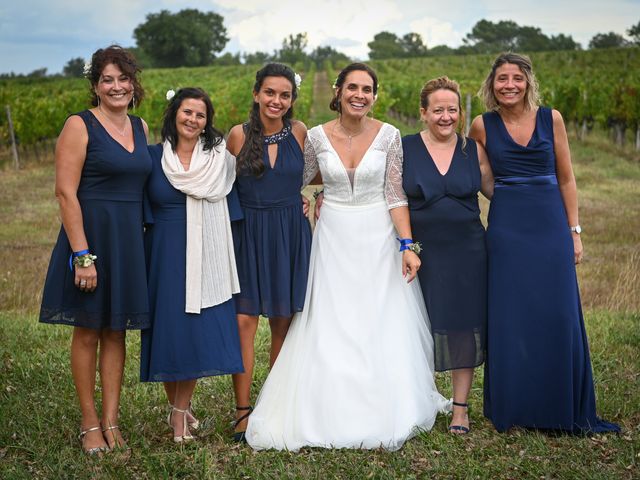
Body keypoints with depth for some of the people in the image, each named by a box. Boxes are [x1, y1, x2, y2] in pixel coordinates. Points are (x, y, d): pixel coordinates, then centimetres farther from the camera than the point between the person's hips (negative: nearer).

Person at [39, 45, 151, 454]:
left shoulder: (141, 127, 11)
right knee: (88, 331, 4)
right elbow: (66, 192, -13)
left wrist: (142, 240, 9)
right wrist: (83, 255, -19)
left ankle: (111, 421, 18)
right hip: (90, 233, -5)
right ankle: (90, 423, 15)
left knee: (116, 331, 10)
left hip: (130, 237, 5)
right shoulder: (80, 126, -8)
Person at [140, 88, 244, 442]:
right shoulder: (153, 157, 1)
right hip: (164, 254, 0)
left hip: (205, 255, 1)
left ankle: (180, 411, 14)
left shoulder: (219, 156, 2)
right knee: (168, 328, 3)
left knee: (198, 330, 0)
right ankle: (176, 407, 21)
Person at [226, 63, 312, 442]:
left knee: (284, 322, 8)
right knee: (244, 320, -7)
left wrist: (297, 198, 6)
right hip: (249, 234, -2)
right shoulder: (240, 134, -5)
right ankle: (243, 410, 1)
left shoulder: (299, 132, 2)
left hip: (291, 235, 2)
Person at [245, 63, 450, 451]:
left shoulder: (389, 135, -4)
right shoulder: (317, 137, -2)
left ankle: (385, 411, 15)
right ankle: (336, 412, 11)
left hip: (379, 239, -1)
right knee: (332, 328, 0)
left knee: (383, 327, 1)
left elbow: (395, 195, -5)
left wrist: (407, 245, -13)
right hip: (334, 240, 1)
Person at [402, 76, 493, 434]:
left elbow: (496, 190, 12)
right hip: (422, 253, -1)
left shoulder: (474, 149, 4)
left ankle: (461, 408, 16)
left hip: (467, 253, 1)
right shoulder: (404, 149, -1)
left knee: (464, 327, 4)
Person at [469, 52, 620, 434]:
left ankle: (560, 409, 17)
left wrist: (575, 230, 2)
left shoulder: (551, 119, 2)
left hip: (550, 227, 0)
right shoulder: (482, 126, 2)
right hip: (506, 228, 0)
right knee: (510, 317, 3)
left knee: (558, 315, 2)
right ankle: (514, 408, 16)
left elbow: (566, 178, 6)